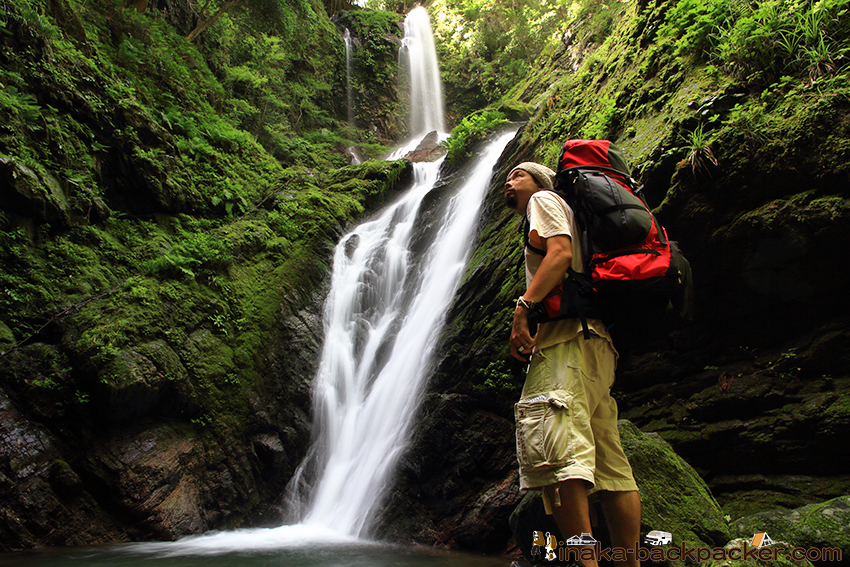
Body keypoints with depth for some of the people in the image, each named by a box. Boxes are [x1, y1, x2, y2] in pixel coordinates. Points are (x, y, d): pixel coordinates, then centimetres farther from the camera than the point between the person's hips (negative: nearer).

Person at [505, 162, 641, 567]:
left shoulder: (544, 200, 12)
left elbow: (561, 252, -7)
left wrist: (524, 305, -17)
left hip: (567, 338, -10)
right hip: (596, 344, 10)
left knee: (554, 449, -21)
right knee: (610, 465, 2)